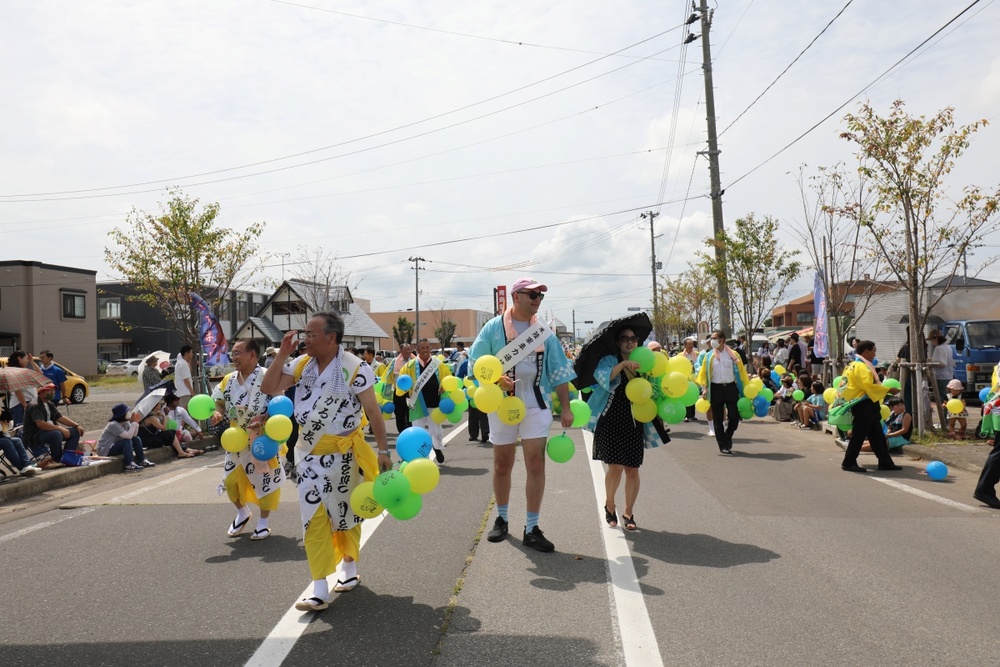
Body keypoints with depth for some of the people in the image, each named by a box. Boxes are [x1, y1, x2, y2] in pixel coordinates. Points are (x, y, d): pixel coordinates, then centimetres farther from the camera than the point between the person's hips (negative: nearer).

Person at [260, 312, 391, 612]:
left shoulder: (354, 368, -16)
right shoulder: (301, 364, 1)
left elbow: (372, 410, -14)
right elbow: (268, 388, 2)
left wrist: (383, 449, -14)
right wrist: (282, 355, -8)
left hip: (342, 453, -4)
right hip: (309, 452, 5)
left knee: (345, 513, 13)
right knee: (314, 518, 0)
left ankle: (349, 568, 37)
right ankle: (319, 590, 3)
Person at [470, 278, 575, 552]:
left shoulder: (544, 331, 7)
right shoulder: (494, 328, -1)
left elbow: (559, 372, 8)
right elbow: (476, 363, -2)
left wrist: (565, 407, 4)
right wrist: (495, 378, -20)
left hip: (535, 405, 1)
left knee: (536, 465, -5)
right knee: (502, 465, 10)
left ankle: (532, 529, 4)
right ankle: (501, 519, 30)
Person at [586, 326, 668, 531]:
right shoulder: (610, 361, -2)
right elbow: (602, 377, -23)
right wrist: (623, 364, -31)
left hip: (634, 424, 3)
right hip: (611, 422, -3)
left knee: (632, 469, 3)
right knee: (615, 467, -8)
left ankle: (628, 512, 20)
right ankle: (609, 505, 19)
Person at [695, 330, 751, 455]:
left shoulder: (733, 354, 3)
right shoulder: (709, 356, 4)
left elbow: (741, 371, 3)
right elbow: (703, 373, 3)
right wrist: (704, 388, -9)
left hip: (731, 387, 0)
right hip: (716, 389, 0)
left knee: (734, 417, -2)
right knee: (718, 419, 2)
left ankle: (727, 437, 27)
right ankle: (723, 445, 11)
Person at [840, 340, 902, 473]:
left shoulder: (860, 365, 17)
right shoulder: (861, 367, -16)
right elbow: (869, 386, -24)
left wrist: (884, 388, 12)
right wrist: (889, 390, -17)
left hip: (869, 405, 11)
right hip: (864, 405, -11)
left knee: (877, 435, 13)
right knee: (859, 435, -4)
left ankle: (885, 462, 18)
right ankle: (848, 463, 3)